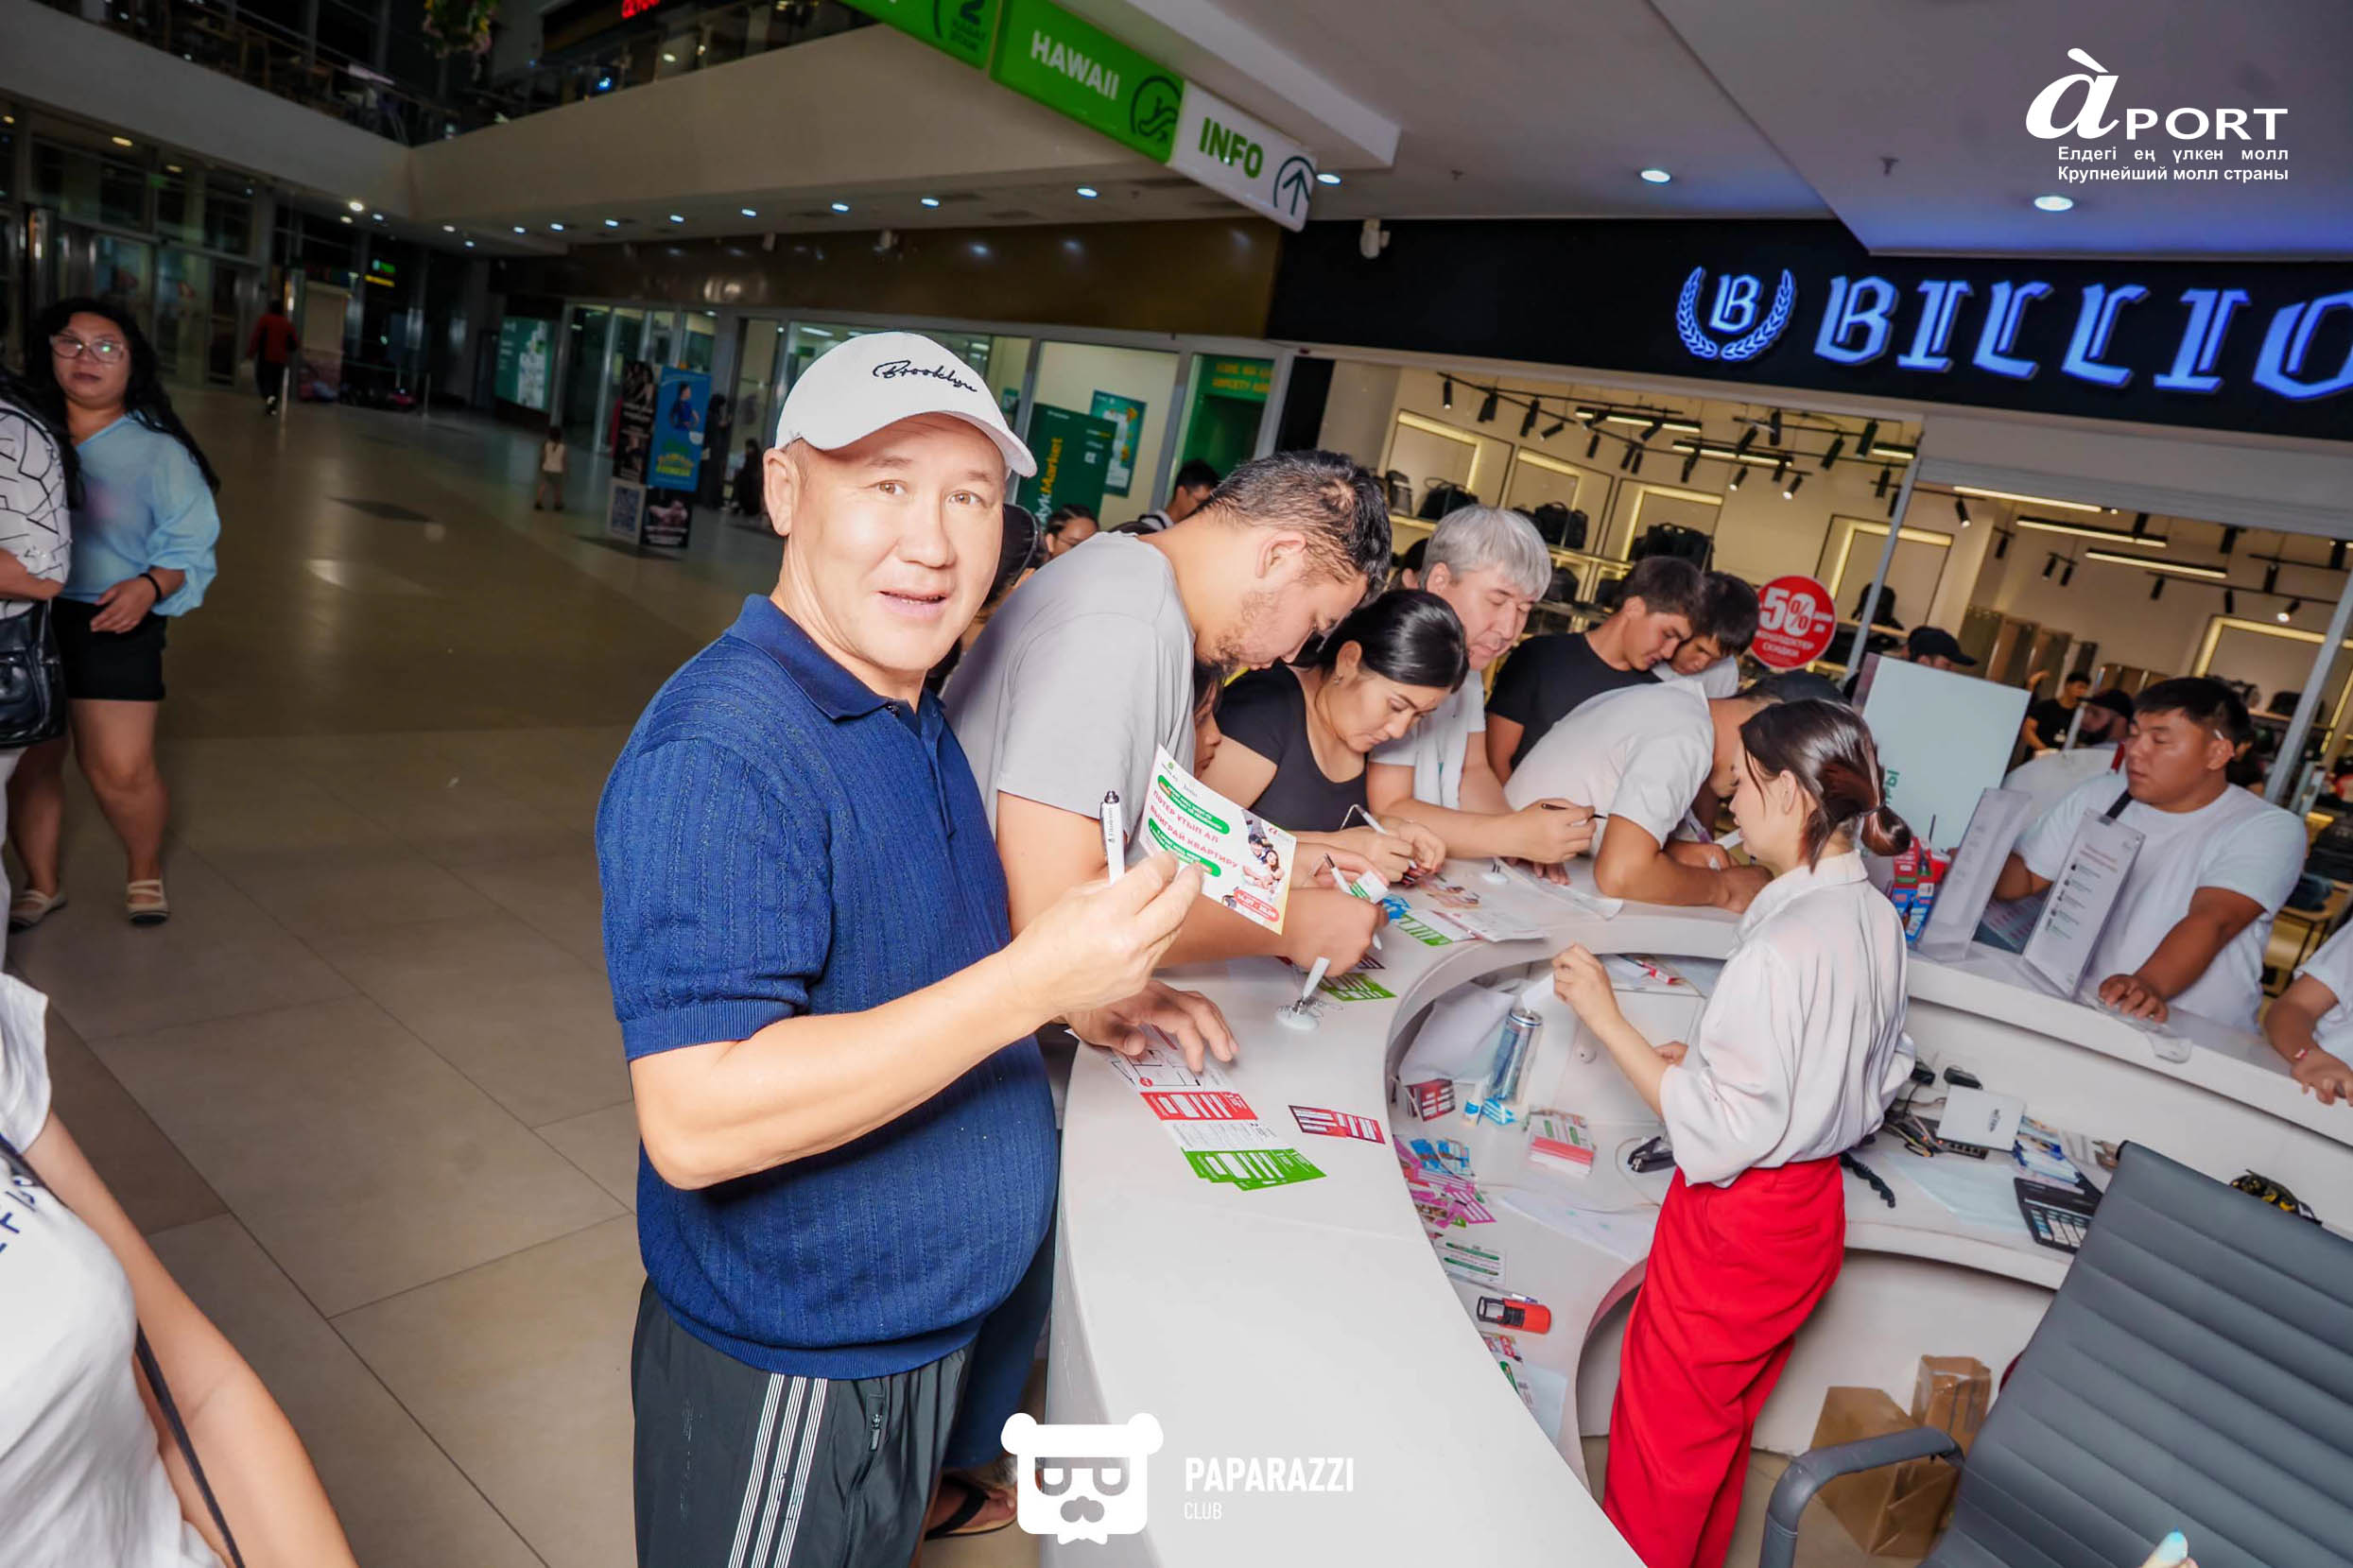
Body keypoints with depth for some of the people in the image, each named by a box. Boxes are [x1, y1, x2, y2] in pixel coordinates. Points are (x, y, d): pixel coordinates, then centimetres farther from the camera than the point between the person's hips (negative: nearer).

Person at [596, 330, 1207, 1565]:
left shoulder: (915, 717, 2)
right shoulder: (723, 748, -28)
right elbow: (694, 1122, -33)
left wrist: (1097, 992, -2)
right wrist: (1030, 980, -35)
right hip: (785, 1373, -8)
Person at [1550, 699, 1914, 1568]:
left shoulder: (1781, 948, -29)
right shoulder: (1875, 918, -1)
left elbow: (1722, 1134, -26)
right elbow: (1885, 1069, 13)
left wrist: (1606, 1019, -22)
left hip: (1737, 1224, -9)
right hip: (1814, 1210, 9)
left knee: (1663, 1435, 12)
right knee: (1721, 1431, 27)